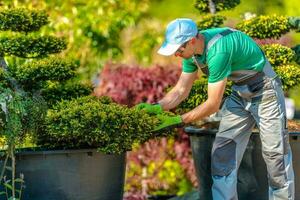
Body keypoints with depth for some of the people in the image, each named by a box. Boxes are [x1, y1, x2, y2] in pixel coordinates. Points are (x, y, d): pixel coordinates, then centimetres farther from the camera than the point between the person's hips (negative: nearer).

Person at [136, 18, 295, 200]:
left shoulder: (218, 51, -33)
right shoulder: (192, 52, -7)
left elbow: (213, 104, -28)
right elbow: (181, 91, 3)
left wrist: (179, 121, -23)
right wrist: (157, 107, -13)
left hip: (264, 91, -9)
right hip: (240, 93, 9)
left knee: (275, 154, -6)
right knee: (223, 152, 2)